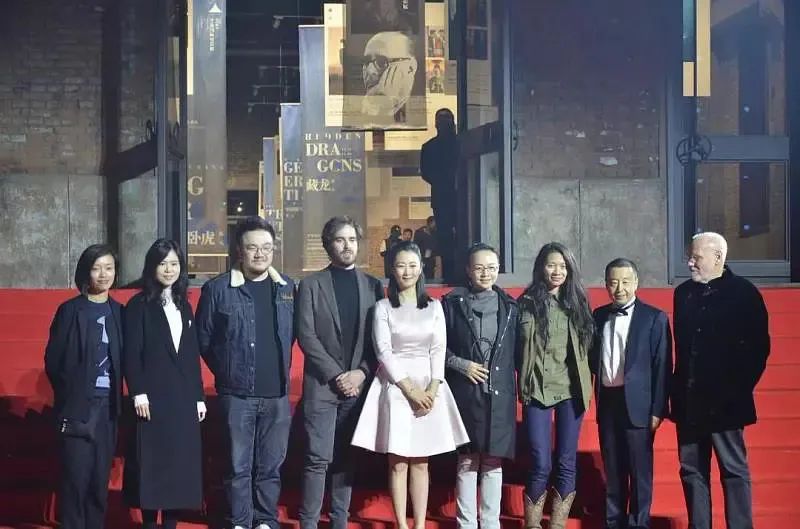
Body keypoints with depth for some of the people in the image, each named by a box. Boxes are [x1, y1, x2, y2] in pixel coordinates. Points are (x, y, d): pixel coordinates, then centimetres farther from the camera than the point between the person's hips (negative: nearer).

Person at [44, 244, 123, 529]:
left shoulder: (118, 312, 10)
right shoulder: (69, 310, -2)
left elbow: (122, 360, 11)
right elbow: (53, 359, -2)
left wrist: (116, 394, 1)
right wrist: (68, 393, -2)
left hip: (107, 406, 3)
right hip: (77, 406, -3)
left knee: (100, 477, 5)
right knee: (76, 475, -6)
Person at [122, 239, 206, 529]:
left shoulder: (184, 306, 15)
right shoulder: (139, 305, 0)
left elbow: (193, 356, 14)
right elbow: (132, 353, -8)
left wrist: (199, 396, 9)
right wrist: (138, 393, -17)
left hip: (183, 398, 5)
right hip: (153, 397, -5)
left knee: (181, 464, 4)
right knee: (152, 464, -3)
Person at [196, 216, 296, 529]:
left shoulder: (287, 288, 6)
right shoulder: (217, 289, -4)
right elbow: (203, 339, 2)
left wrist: (280, 369, 10)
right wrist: (226, 371, 6)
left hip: (277, 393, 3)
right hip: (237, 393, -3)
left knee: (271, 465, 10)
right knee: (239, 466, 4)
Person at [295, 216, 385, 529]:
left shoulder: (373, 286, 10)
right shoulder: (311, 285, 2)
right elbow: (306, 336, -5)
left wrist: (361, 373, -7)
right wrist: (336, 376, -11)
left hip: (358, 384, 3)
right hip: (322, 385, -3)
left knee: (346, 459, 8)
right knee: (318, 459, -6)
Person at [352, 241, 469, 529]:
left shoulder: (434, 307, 9)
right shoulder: (383, 308, 3)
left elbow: (439, 350, 4)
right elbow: (383, 352, -5)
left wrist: (432, 390, -10)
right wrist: (410, 389, -13)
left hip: (429, 388, 2)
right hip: (395, 386, -2)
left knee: (421, 462, 4)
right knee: (398, 462, -2)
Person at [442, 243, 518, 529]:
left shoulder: (509, 305, 9)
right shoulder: (452, 302, 1)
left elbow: (516, 350, 10)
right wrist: (461, 365, -11)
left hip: (500, 394, 2)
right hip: (465, 393, -2)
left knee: (494, 462, 5)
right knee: (467, 462, 2)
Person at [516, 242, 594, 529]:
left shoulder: (577, 303, 8)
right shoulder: (527, 303, 1)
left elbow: (586, 346, 11)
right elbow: (518, 347, 4)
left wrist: (586, 386, 4)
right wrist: (524, 382, 0)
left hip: (571, 391, 3)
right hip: (538, 391, -3)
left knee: (566, 463, 5)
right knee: (541, 465, -6)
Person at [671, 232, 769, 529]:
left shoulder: (743, 293, -5)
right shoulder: (684, 292, 10)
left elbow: (758, 347, -5)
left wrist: (739, 389, -9)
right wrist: (677, 392, 9)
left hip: (724, 401, -5)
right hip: (689, 400, 5)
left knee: (734, 470, 2)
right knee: (692, 471, 8)